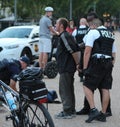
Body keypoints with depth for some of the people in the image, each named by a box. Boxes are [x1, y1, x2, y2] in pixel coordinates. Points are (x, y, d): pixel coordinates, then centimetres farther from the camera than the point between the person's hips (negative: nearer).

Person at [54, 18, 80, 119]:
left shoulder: (64, 36, -16)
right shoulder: (68, 35, 16)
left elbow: (73, 51, -22)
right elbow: (77, 49, 15)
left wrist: (77, 63, -15)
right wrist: (78, 63, 10)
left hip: (66, 68, -11)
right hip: (69, 67, 11)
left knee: (64, 90, -6)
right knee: (69, 89, 16)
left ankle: (67, 112, -4)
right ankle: (71, 110, 23)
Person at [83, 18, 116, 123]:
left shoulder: (93, 32, -1)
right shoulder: (111, 35, 21)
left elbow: (87, 51, -9)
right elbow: (113, 53, 20)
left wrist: (85, 67, -8)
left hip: (97, 63, -7)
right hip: (108, 63, 7)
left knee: (87, 86, -1)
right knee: (105, 89, 7)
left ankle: (93, 110, -13)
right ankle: (103, 114, 11)